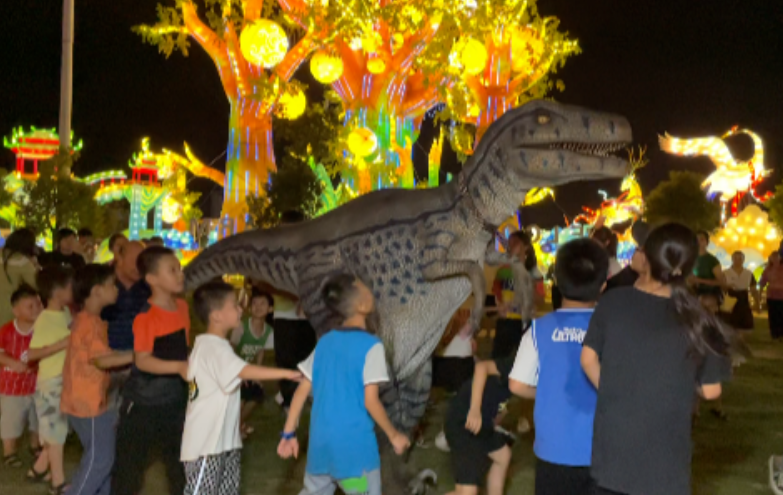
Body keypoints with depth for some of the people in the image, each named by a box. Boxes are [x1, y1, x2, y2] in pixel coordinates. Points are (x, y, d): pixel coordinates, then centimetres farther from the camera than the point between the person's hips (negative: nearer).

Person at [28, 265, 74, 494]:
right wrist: (63, 344, -28)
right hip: (51, 383, -8)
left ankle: (39, 469, 33)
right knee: (55, 432, 3)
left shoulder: (66, 312, 4)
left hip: (67, 380, 8)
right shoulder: (44, 320, -19)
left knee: (58, 430, 17)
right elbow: (31, 354, -23)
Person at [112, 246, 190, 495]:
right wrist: (178, 367, -35)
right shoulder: (146, 317, -21)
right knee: (130, 463, 6)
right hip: (142, 402, -6)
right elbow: (142, 361, -26)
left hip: (175, 400, 7)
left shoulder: (182, 306, 1)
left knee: (181, 461, 15)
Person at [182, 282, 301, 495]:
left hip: (225, 439, 10)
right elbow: (246, 371, -34)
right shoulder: (213, 347, -21)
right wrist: (286, 373, -36)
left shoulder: (214, 345, 12)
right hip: (205, 442, -10)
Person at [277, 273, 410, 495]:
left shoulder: (325, 342, 8)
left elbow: (302, 391, 7)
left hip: (321, 441, 6)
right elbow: (370, 401, -15)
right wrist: (393, 435, -3)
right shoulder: (371, 345, -11)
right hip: (354, 444, -6)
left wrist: (289, 433, 13)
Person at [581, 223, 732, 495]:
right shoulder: (695, 319, -11)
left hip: (612, 442, 2)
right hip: (664, 451, -2)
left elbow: (588, 359, 1)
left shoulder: (612, 301, -7)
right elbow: (710, 390, -3)